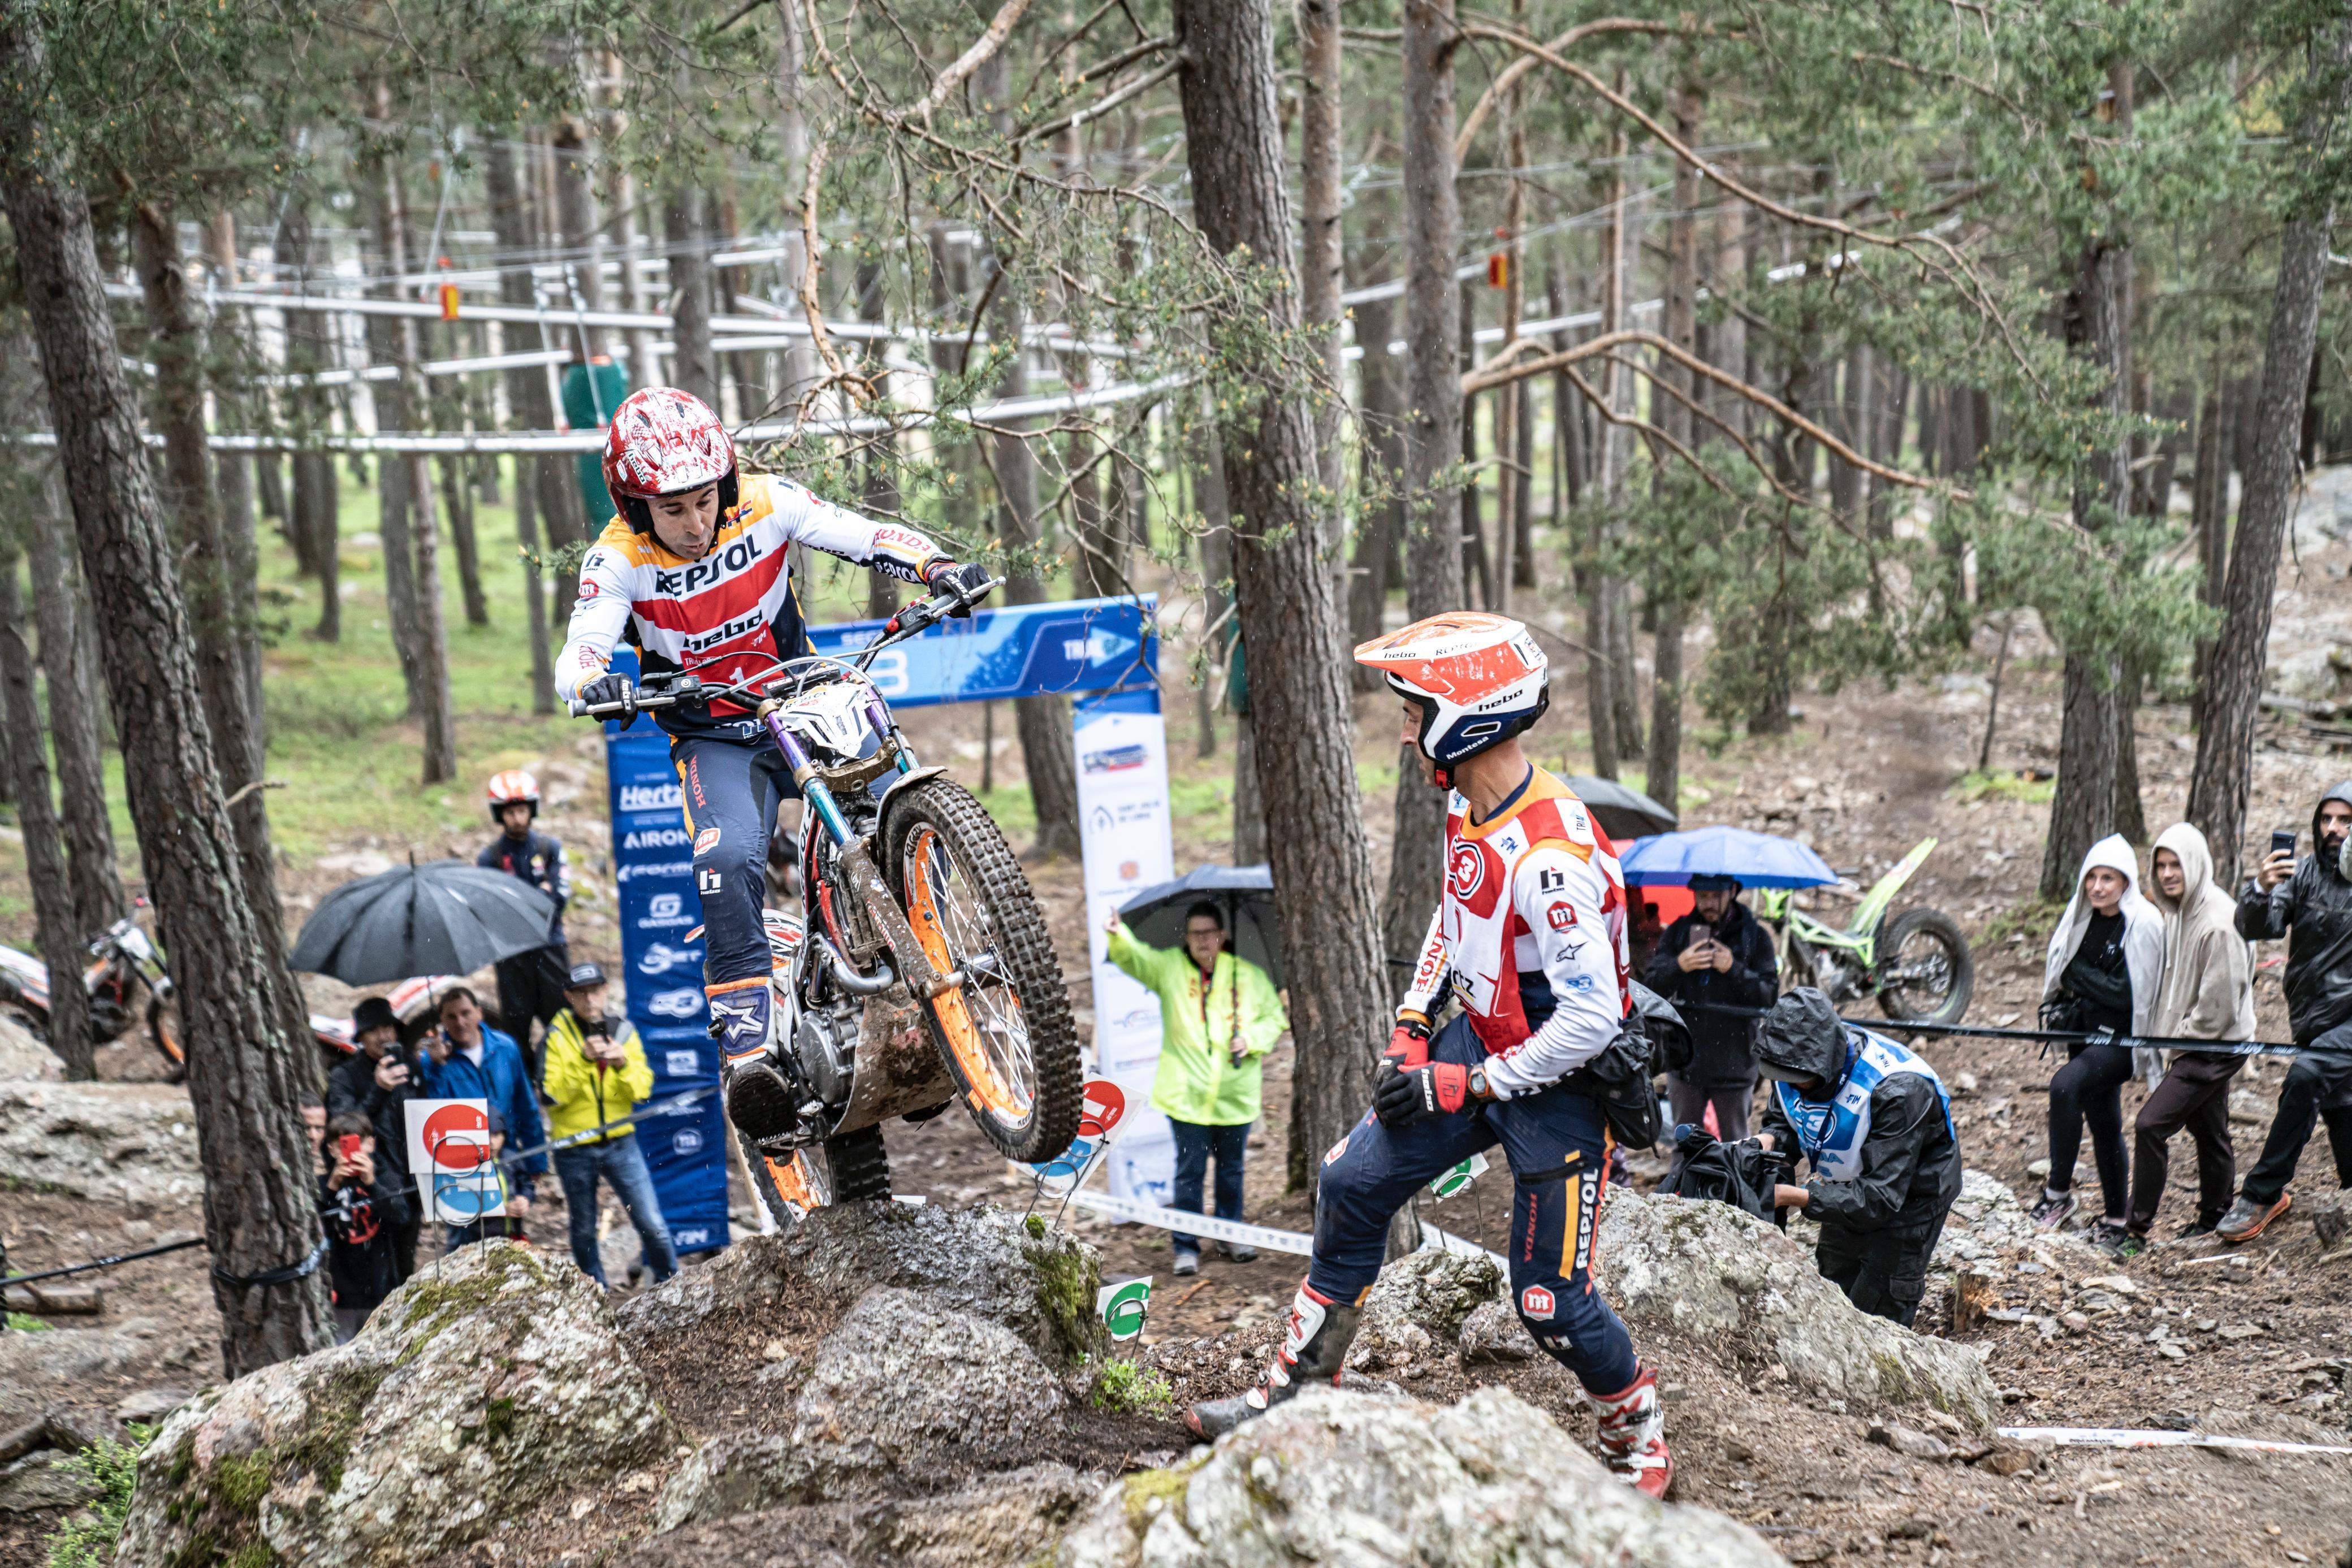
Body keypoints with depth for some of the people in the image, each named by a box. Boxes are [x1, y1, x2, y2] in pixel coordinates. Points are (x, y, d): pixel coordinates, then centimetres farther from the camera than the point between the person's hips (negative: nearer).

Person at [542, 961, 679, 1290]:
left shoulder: (624, 1030, 4)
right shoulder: (556, 1037, -4)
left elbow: (643, 1089, 0)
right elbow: (552, 1094, -13)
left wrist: (623, 1065, -18)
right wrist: (583, 1060, -23)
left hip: (620, 1142, 1)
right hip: (574, 1149, -1)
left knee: (652, 1223, -4)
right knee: (584, 1230, 12)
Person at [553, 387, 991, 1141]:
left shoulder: (764, 504, -12)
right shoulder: (619, 561, -15)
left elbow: (867, 536, -13)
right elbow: (577, 654, -26)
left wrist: (938, 567, -32)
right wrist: (595, 684, -50)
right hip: (713, 737, -2)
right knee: (729, 861, -29)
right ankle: (746, 1045, -26)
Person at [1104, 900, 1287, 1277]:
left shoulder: (1249, 975, 4)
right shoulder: (1168, 966, 1)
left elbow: (1275, 1016, 11)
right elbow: (1134, 957, -12)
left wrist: (1253, 1038, -8)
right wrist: (1120, 936, -34)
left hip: (1236, 1094, 2)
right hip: (1187, 1092, -2)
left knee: (1231, 1168, 15)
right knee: (1190, 1171, 1)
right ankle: (1186, 1246, 10)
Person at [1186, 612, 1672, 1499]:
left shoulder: (1551, 855, -31)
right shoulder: (1467, 804, -3)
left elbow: (1591, 1019, -30)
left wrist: (1466, 1086, -21)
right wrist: (1412, 1027, 6)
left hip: (1558, 1080, -8)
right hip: (1480, 1038, 9)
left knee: (1551, 1302, -2)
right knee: (1353, 1184, 7)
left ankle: (1639, 1440, 26)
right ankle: (1300, 1389, 22)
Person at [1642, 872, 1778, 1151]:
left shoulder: (1755, 936, -2)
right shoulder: (1677, 932, 4)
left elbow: (1770, 995, -9)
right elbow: (1649, 989, -3)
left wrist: (1734, 970, -23)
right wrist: (1678, 967, -22)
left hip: (1734, 1065, -2)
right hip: (1686, 1062, 2)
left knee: (1736, 1146, 10)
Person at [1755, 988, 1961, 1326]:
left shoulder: (1897, 1091, -39)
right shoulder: (1794, 1059, -20)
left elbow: (1880, 1198, -40)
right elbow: (1782, 1121, -2)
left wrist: (1791, 1196, -46)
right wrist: (1768, 1140, -28)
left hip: (1910, 1195, -7)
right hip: (1851, 1188, 7)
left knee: (1875, 1318, -5)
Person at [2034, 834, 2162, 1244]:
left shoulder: (2143, 924, -15)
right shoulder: (2083, 916, 6)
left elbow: (2125, 994, -19)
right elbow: (2063, 971, 16)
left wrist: (2079, 974, -11)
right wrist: (2062, 1010, -1)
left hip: (2122, 1038, -7)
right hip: (2086, 1033, 7)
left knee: (2065, 1086, -27)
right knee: (2103, 1123, 13)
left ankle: (2058, 1192, -15)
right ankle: (2115, 1217, 25)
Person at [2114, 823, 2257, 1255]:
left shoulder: (2218, 921, -22)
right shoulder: (2179, 912, 8)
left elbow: (2220, 998, -20)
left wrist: (2183, 1036, -10)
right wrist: (2169, 1032, 10)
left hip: (2214, 1046, -9)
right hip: (2193, 1042, 9)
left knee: (2150, 1125, -14)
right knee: (2208, 1131, 20)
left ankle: (2137, 1229, -7)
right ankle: (2215, 1218, 35)